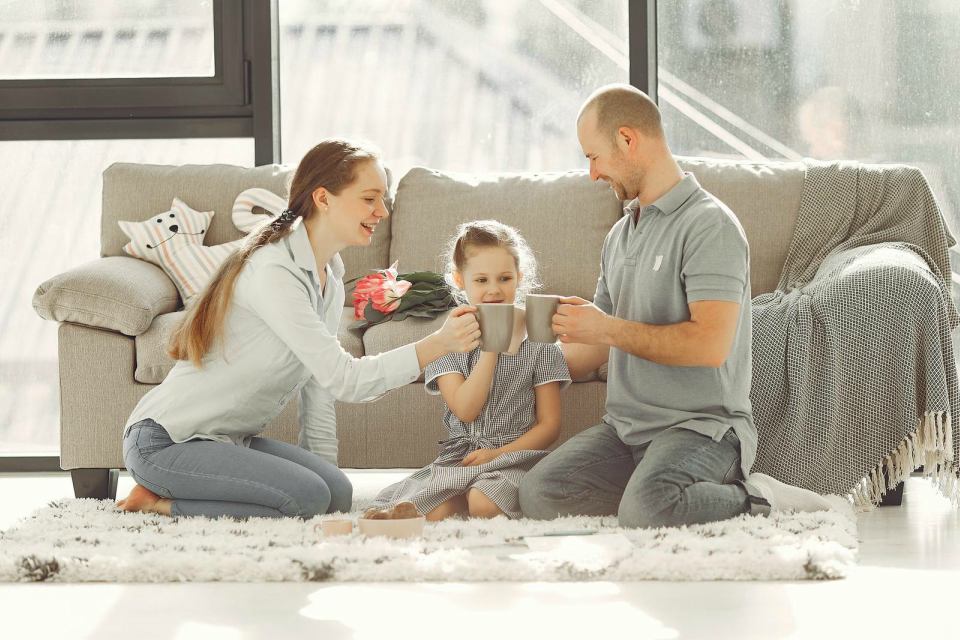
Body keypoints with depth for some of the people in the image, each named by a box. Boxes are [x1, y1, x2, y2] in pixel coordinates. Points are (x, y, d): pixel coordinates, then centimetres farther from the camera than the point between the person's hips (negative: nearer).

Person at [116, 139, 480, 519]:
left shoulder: (330, 274, 8)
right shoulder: (273, 273, -23)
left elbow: (319, 385, 10)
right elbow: (344, 380, -28)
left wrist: (322, 468, 2)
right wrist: (438, 345, -32)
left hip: (229, 440, 10)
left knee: (338, 494, -7)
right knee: (307, 497, -24)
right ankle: (158, 502, -8)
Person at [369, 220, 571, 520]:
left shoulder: (539, 344, 5)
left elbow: (549, 425, 4)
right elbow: (465, 410, -6)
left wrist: (498, 454, -11)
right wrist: (492, 348, -13)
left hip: (514, 454, -1)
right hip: (459, 456, 1)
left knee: (484, 503, -35)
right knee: (435, 513, -30)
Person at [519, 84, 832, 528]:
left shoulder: (709, 225, -10)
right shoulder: (621, 235, 19)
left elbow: (711, 344, -22)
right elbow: (591, 348, 28)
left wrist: (609, 328, -14)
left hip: (702, 424, -8)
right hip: (626, 426, 8)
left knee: (646, 510, -36)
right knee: (539, 493, -18)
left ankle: (755, 501, -8)